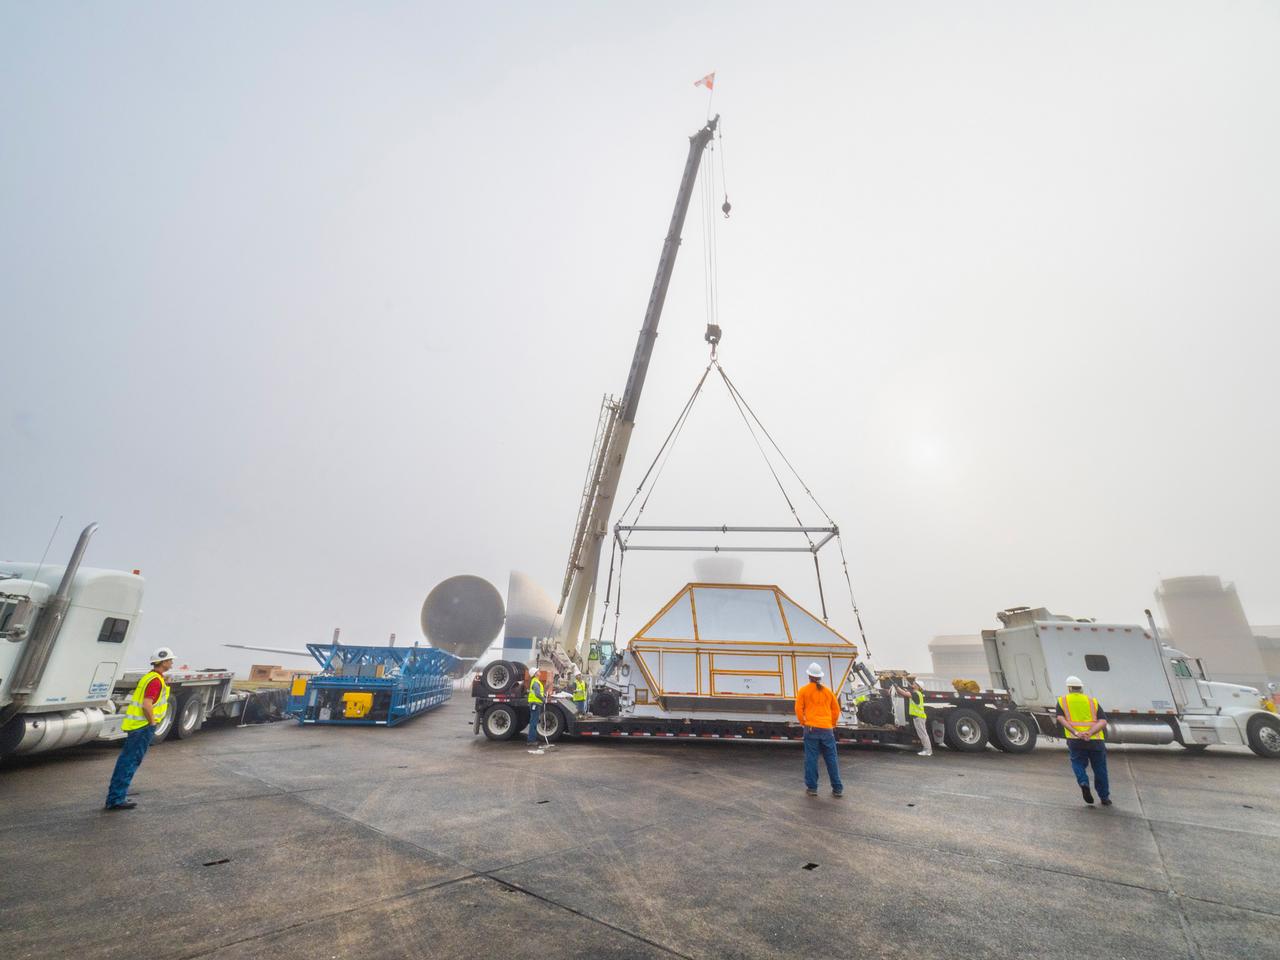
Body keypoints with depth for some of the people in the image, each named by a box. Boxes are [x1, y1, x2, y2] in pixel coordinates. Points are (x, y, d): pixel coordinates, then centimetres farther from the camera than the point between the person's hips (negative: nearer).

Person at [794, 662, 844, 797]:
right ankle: (837, 788, 15)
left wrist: (803, 723, 10)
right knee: (831, 759, 10)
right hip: (827, 729, 3)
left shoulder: (804, 690, 0)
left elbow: (798, 708, -3)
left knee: (811, 758, 3)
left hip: (811, 729, -3)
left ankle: (812, 787, 7)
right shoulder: (828, 691, 9)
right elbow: (836, 710, 13)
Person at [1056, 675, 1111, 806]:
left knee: (1078, 763, 16)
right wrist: (1090, 732, -13)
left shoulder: (1062, 701, 12)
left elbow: (1061, 718, -5)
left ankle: (1084, 783, -9)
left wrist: (1075, 733, -13)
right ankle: (1104, 797, 28)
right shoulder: (1093, 701, 13)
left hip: (1075, 741, -2)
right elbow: (1103, 722, -2)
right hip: (1096, 740, 2)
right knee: (1100, 769, 19)